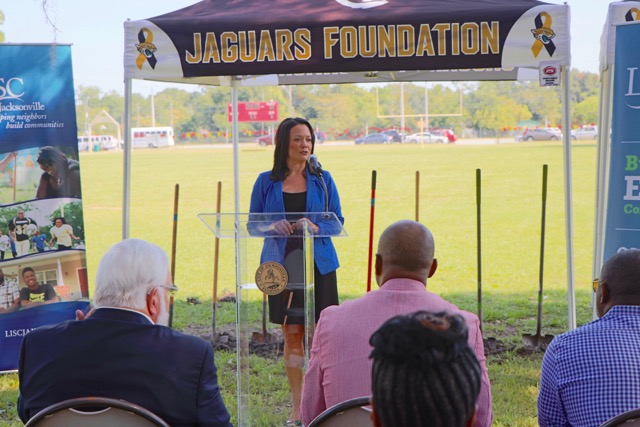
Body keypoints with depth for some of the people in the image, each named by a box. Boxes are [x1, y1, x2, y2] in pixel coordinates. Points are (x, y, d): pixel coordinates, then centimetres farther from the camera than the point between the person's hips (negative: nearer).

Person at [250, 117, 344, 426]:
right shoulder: (266, 182, 5)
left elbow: (338, 220, 3)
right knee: (291, 334, 3)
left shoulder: (322, 180, 6)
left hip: (318, 264, 0)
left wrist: (315, 227, -16)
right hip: (282, 264, 0)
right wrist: (272, 226, -14)